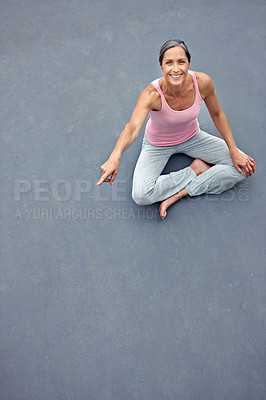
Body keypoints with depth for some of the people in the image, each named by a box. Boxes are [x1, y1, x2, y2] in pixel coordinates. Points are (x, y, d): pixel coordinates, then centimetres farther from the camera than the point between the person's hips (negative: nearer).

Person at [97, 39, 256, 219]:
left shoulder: (202, 82, -23)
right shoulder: (152, 94, -33)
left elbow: (217, 115, -7)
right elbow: (132, 127, -49)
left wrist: (234, 152, -8)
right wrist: (115, 157, -69)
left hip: (192, 137, 4)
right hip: (158, 145, -3)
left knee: (243, 166, -9)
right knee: (141, 195, -27)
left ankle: (177, 194, -12)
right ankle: (195, 170, -5)